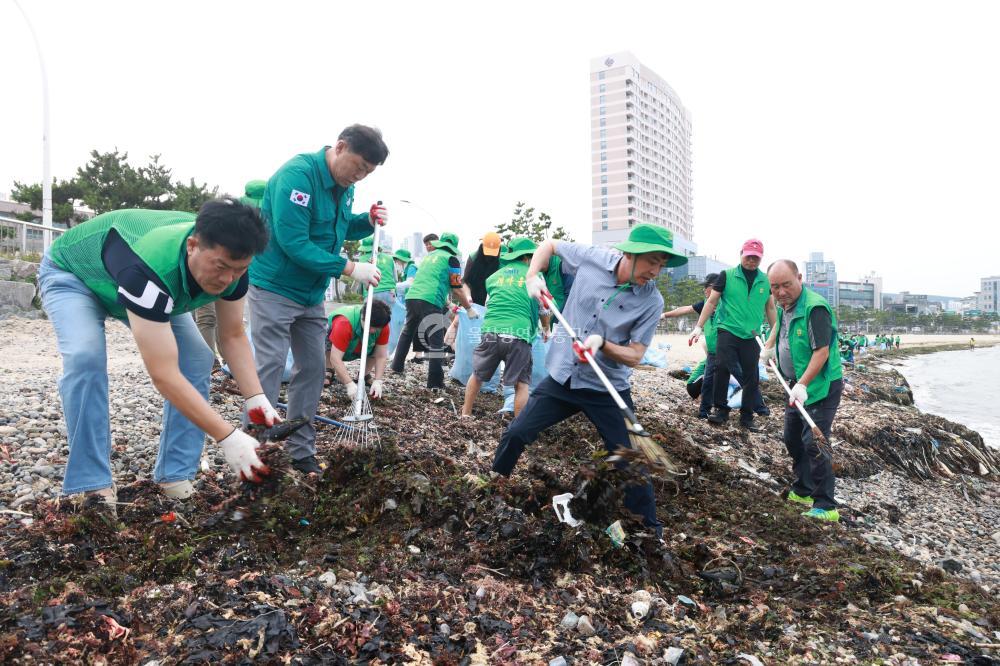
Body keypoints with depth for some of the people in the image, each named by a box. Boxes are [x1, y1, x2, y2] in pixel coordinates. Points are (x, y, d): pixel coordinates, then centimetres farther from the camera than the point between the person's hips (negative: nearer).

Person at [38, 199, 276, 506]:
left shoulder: (229, 262, -27)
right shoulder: (150, 269, -48)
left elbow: (233, 336, -14)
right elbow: (164, 375, -48)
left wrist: (256, 398, -27)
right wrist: (228, 437, -50)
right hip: (71, 274, -5)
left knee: (198, 358, -10)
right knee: (86, 358, -31)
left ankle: (175, 477, -3)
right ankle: (92, 488, -18)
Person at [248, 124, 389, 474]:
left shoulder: (344, 186, 4)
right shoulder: (296, 175, -22)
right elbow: (294, 243, -28)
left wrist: (367, 221, -1)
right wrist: (350, 268, -26)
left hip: (312, 294, 8)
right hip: (275, 288, -8)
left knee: (312, 369, 8)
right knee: (269, 369, -7)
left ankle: (301, 452, 19)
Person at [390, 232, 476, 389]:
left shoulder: (429, 256, 26)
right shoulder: (451, 259, 6)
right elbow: (457, 289, 2)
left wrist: (463, 300, 43)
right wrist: (469, 308, 14)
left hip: (411, 297, 7)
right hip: (429, 302, -7)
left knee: (407, 332, 25)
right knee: (436, 342, -4)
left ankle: (396, 366, 35)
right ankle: (435, 382, -7)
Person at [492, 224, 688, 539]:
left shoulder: (651, 301, -13)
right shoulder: (591, 258, -9)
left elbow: (634, 356, -12)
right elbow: (549, 246, 9)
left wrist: (602, 343, -29)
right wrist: (532, 276, -7)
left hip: (608, 392, -2)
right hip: (562, 377, 2)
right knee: (515, 435, 3)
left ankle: (651, 533, 20)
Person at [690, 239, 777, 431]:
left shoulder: (766, 280, 8)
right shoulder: (727, 275, 0)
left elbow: (770, 309, 16)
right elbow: (711, 302, 2)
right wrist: (699, 327, -4)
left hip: (751, 336, 3)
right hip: (728, 330, -3)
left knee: (752, 377, 4)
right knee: (722, 366, -20)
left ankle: (747, 417, 18)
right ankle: (720, 409, -5)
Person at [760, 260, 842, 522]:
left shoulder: (815, 307, -23)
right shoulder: (785, 305, 6)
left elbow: (822, 352, -27)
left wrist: (802, 384, -31)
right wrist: (768, 348, 29)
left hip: (822, 386, -9)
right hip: (798, 384, 10)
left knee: (813, 443, -13)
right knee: (792, 439, 16)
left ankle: (825, 506, -6)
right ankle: (802, 491, 31)